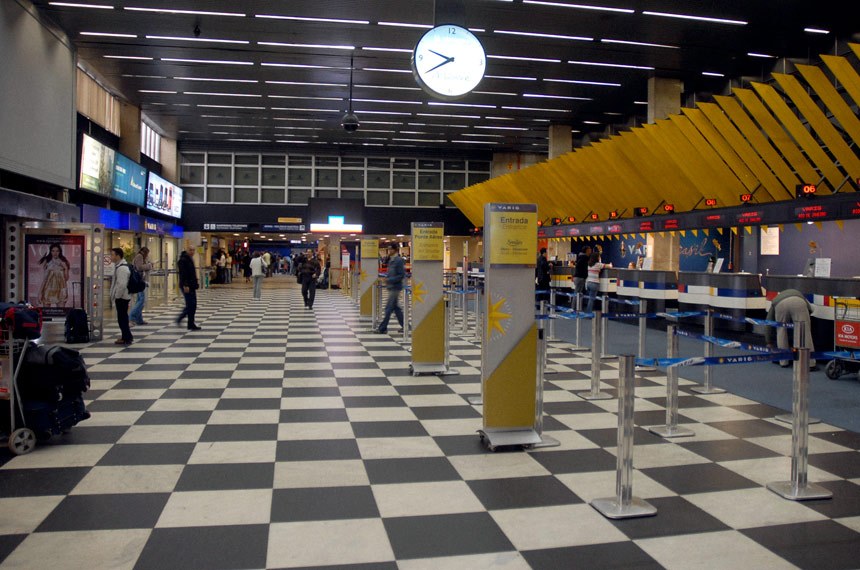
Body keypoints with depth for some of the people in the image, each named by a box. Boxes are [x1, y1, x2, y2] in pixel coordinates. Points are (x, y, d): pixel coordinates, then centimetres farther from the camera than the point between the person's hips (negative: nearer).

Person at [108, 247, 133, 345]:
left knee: (122, 318, -3)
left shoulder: (122, 268, -20)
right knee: (123, 318, 17)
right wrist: (115, 296, 19)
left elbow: (121, 285, -26)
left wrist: (116, 296, -17)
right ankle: (126, 337, 26)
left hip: (122, 297, -10)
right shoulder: (119, 266, 14)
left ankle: (127, 338, 4)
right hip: (123, 297, 10)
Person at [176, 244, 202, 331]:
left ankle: (180, 318, 25)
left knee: (191, 305, 13)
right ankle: (191, 325, -2)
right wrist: (185, 285, -25)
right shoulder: (183, 260, -13)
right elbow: (182, 274, -20)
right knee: (191, 305, -8)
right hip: (187, 286, -10)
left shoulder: (190, 259, 17)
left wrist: (196, 281, 19)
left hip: (192, 286, 10)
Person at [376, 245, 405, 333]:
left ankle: (382, 328, -1)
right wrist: (386, 277, 5)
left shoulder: (399, 260, -14)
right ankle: (405, 326, 18)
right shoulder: (391, 260, 12)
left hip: (395, 287, -9)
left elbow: (401, 275, -17)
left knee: (389, 308, -5)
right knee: (396, 307, 12)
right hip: (391, 287, 9)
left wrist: (390, 280, -20)